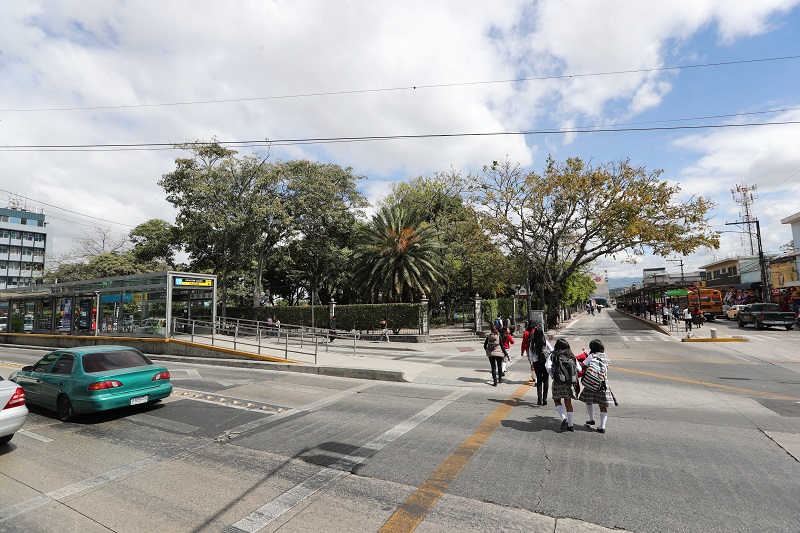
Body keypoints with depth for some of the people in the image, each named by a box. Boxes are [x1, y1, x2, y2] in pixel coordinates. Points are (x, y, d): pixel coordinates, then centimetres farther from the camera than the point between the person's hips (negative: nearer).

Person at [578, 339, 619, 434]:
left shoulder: (592, 356, -9)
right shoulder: (606, 358, 6)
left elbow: (582, 366, -12)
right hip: (603, 383, 4)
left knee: (589, 401, 18)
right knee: (603, 405, 4)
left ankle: (591, 419, 31)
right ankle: (602, 426, 3)